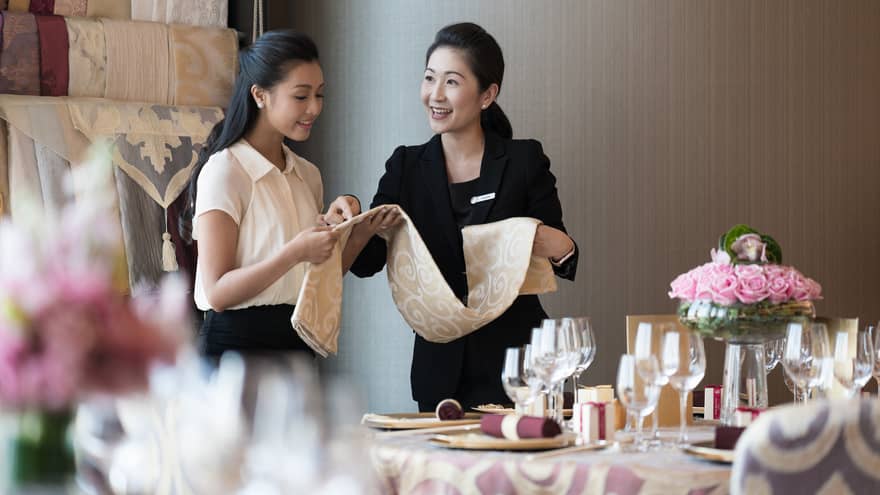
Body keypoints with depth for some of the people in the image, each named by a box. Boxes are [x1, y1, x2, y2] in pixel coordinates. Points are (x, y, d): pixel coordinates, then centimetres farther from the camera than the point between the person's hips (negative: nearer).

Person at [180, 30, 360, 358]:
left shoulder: (307, 175, 9)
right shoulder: (224, 171, -12)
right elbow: (217, 292, -17)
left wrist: (336, 224, -4)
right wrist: (295, 253, -28)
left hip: (297, 341, 7)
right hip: (238, 341, -6)